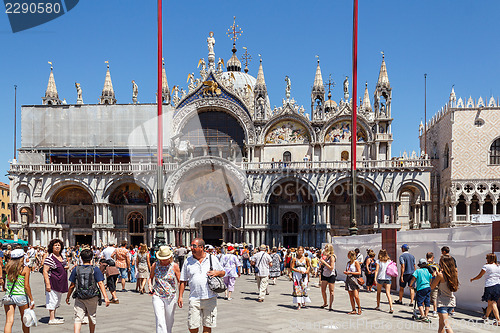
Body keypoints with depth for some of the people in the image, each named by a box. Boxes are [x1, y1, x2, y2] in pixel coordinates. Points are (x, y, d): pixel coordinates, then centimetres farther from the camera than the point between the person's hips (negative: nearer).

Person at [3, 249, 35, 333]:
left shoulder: (8, 267, 2)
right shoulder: (25, 269, -7)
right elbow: (26, 286, -11)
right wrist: (31, 299, -5)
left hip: (8, 297, 3)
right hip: (21, 296, -3)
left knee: (9, 321, -2)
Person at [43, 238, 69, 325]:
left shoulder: (61, 257, 11)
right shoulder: (50, 258, -14)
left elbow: (65, 265, 30)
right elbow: (45, 271, -19)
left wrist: (66, 266, 4)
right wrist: (47, 284, -26)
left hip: (60, 283, 9)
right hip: (53, 283, -9)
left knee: (57, 301, 15)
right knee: (52, 300, -6)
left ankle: (54, 317, 24)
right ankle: (51, 319, -2)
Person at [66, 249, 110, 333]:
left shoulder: (76, 269, 1)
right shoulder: (95, 269, -4)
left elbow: (72, 285, 4)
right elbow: (100, 283, -11)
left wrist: (68, 297, 16)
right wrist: (105, 297, -12)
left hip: (79, 297, 0)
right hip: (92, 297, 0)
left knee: (78, 318, -1)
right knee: (92, 317, 18)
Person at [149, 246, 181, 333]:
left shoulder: (174, 266, -4)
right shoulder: (155, 265, 0)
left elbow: (179, 281, 0)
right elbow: (151, 277, 18)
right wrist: (150, 285, -3)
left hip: (171, 297, 0)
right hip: (157, 296, 0)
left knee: (169, 321, 13)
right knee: (160, 321, -11)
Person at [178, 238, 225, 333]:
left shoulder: (212, 258, 5)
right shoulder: (188, 261, 6)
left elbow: (223, 272, 13)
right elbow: (183, 281, 10)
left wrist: (217, 273, -9)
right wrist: (180, 296, 4)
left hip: (210, 298, 0)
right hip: (194, 299, 0)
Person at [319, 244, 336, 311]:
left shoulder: (332, 257, -14)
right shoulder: (327, 256, 10)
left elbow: (331, 267, -20)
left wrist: (324, 262, -18)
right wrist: (321, 263, 2)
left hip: (331, 275, -8)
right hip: (325, 275, 8)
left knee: (331, 291, 0)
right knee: (323, 290, 9)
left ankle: (330, 306, 3)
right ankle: (325, 303, 26)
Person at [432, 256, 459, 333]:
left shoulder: (440, 275, -15)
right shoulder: (453, 275, 3)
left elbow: (432, 287, -5)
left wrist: (437, 275, 0)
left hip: (442, 303, -7)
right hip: (452, 301, 7)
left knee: (446, 324, -10)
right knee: (441, 322, 22)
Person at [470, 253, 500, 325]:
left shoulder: (486, 266, -5)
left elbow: (479, 276, 0)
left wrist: (472, 279, 19)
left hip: (489, 286, -6)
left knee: (492, 303, -6)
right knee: (491, 302, 18)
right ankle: (486, 316, 35)